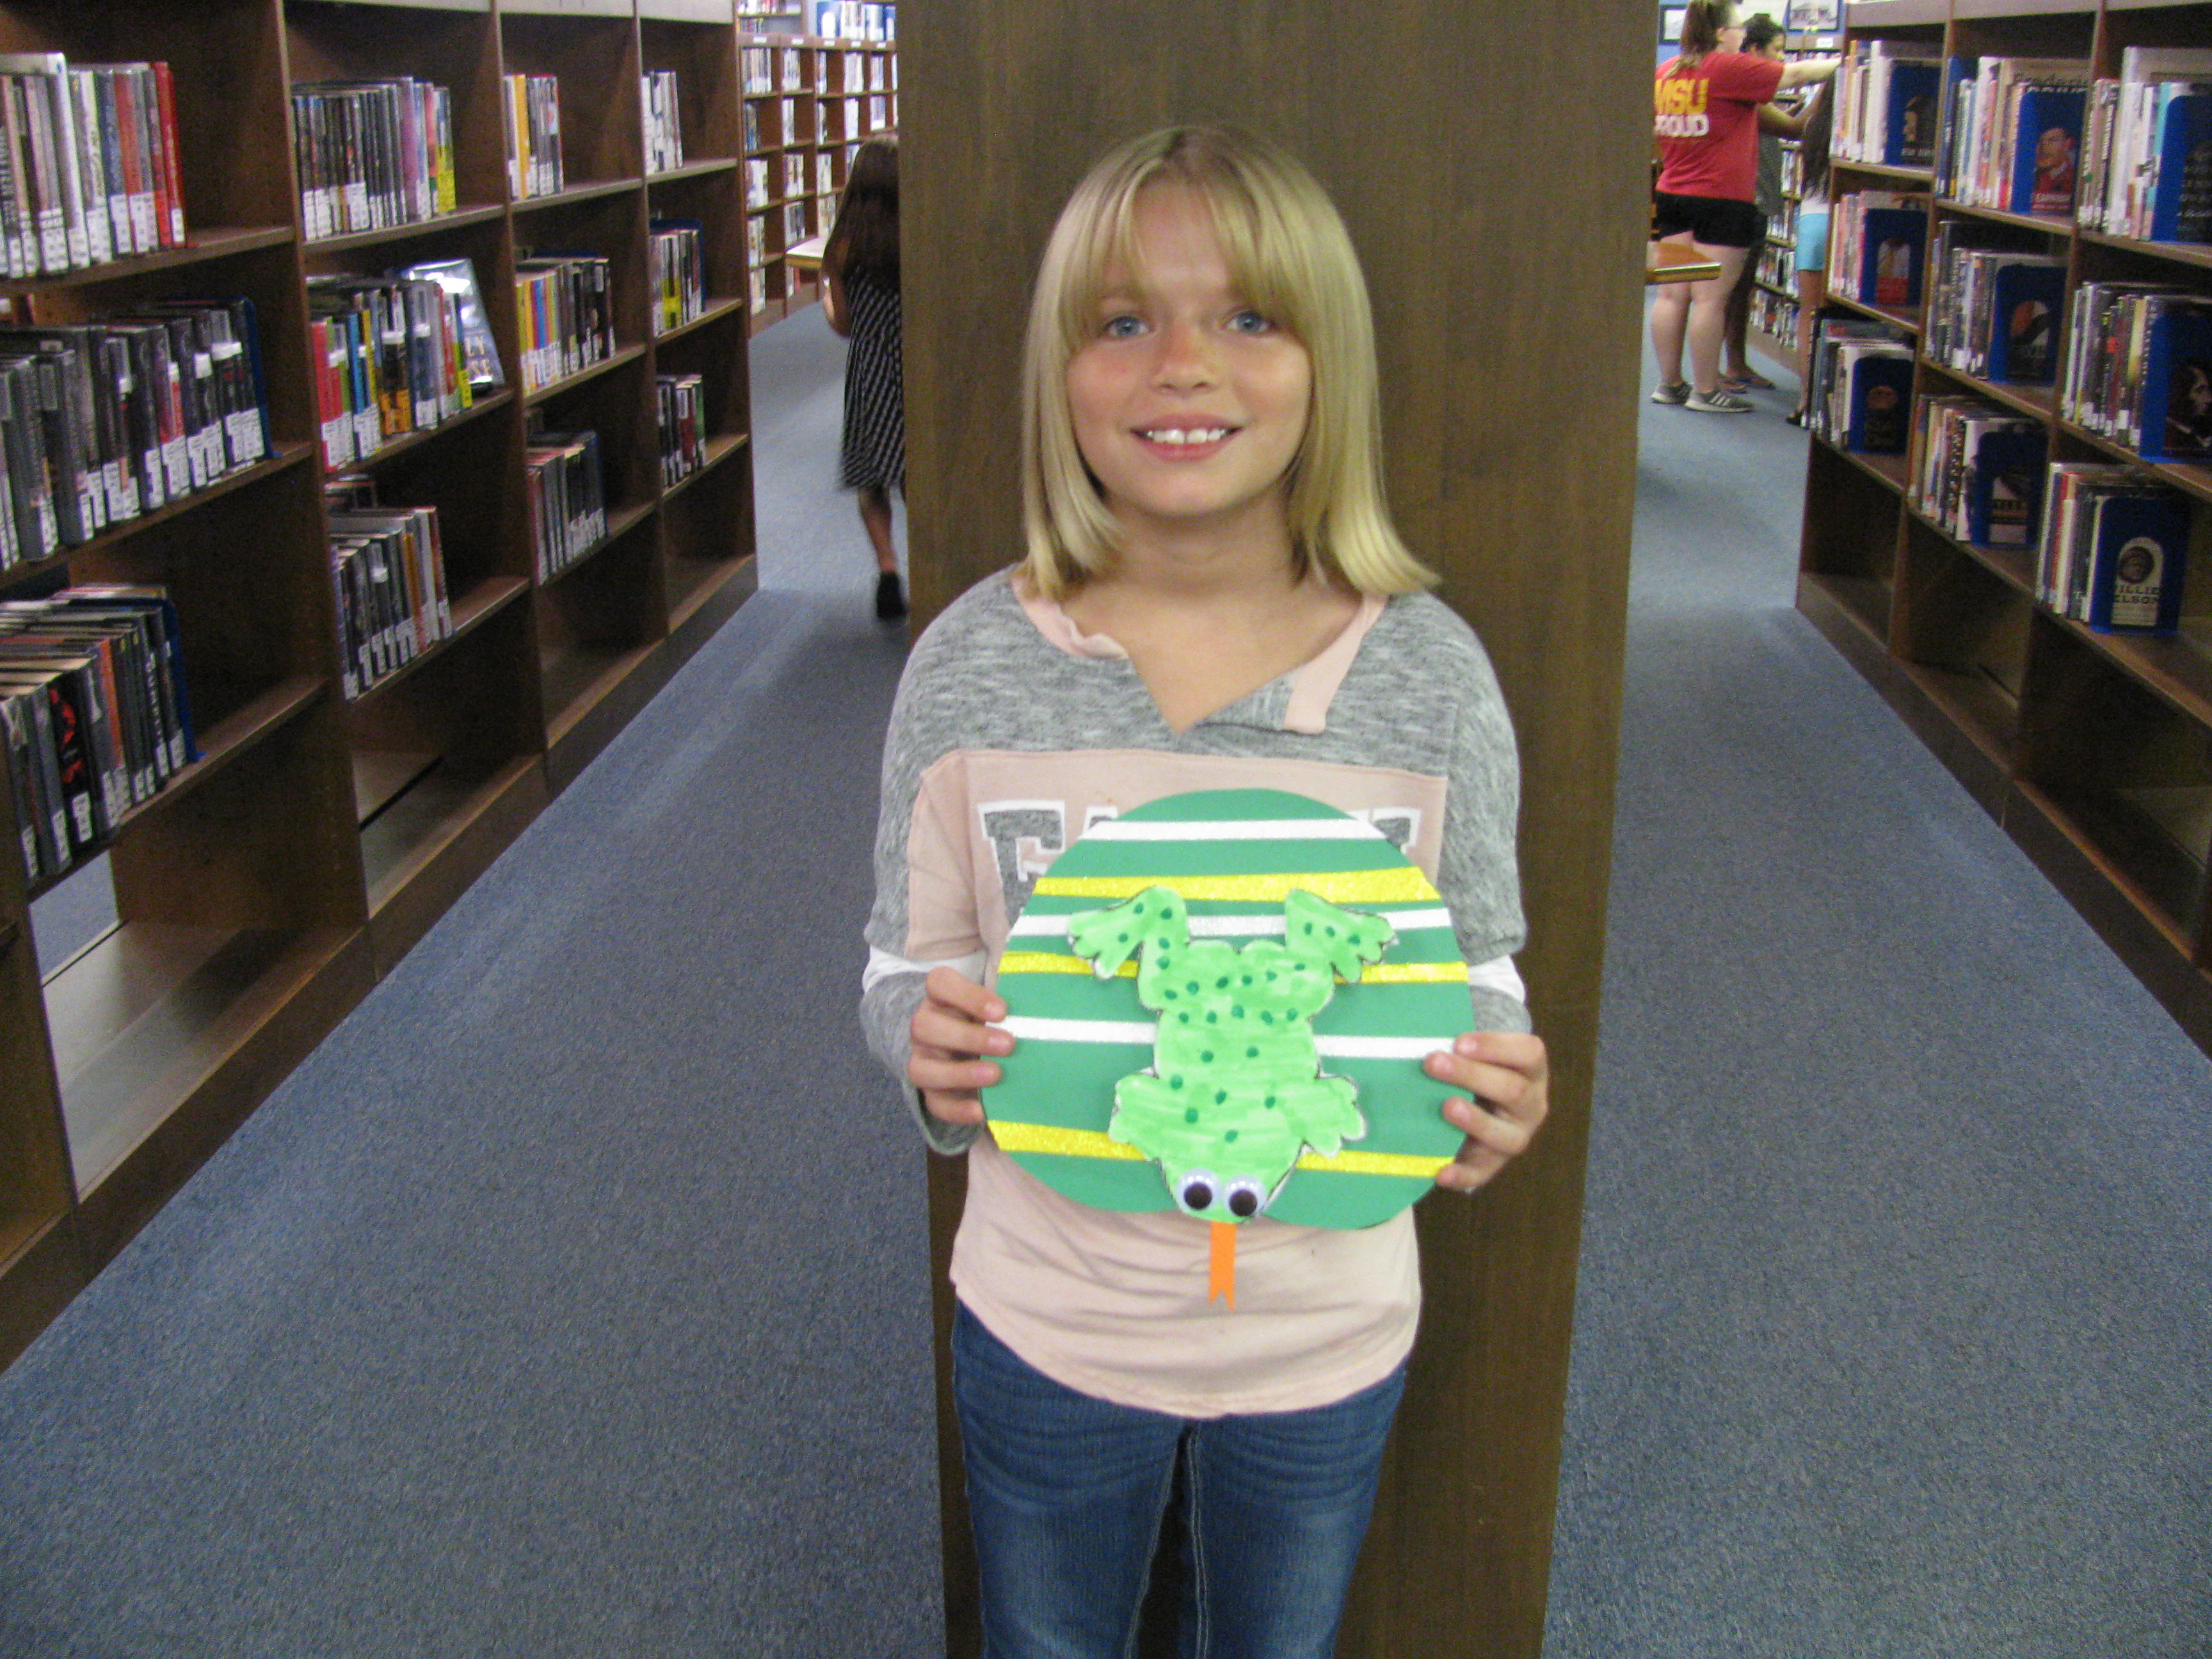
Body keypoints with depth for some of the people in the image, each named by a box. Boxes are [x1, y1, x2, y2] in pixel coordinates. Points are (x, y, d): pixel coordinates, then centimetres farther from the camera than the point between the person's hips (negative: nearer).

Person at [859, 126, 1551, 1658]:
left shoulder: (1430, 672, -13)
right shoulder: (971, 664, -13)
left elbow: (1483, 968, -2)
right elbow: (904, 969, -3)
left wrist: (1495, 1096, -24)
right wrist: (931, 1043, -26)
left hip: (1327, 1333, 0)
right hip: (1047, 1319, 0)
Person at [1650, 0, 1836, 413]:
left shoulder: (1665, 72, 8)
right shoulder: (1730, 69, -12)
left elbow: (1652, 133, 18)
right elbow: (1795, 75, -5)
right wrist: (1839, 64, 10)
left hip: (1672, 194, 7)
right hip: (1723, 199, -7)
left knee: (1673, 294, 8)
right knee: (1711, 297, -4)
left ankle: (1670, 383, 14)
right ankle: (1705, 391, 0)